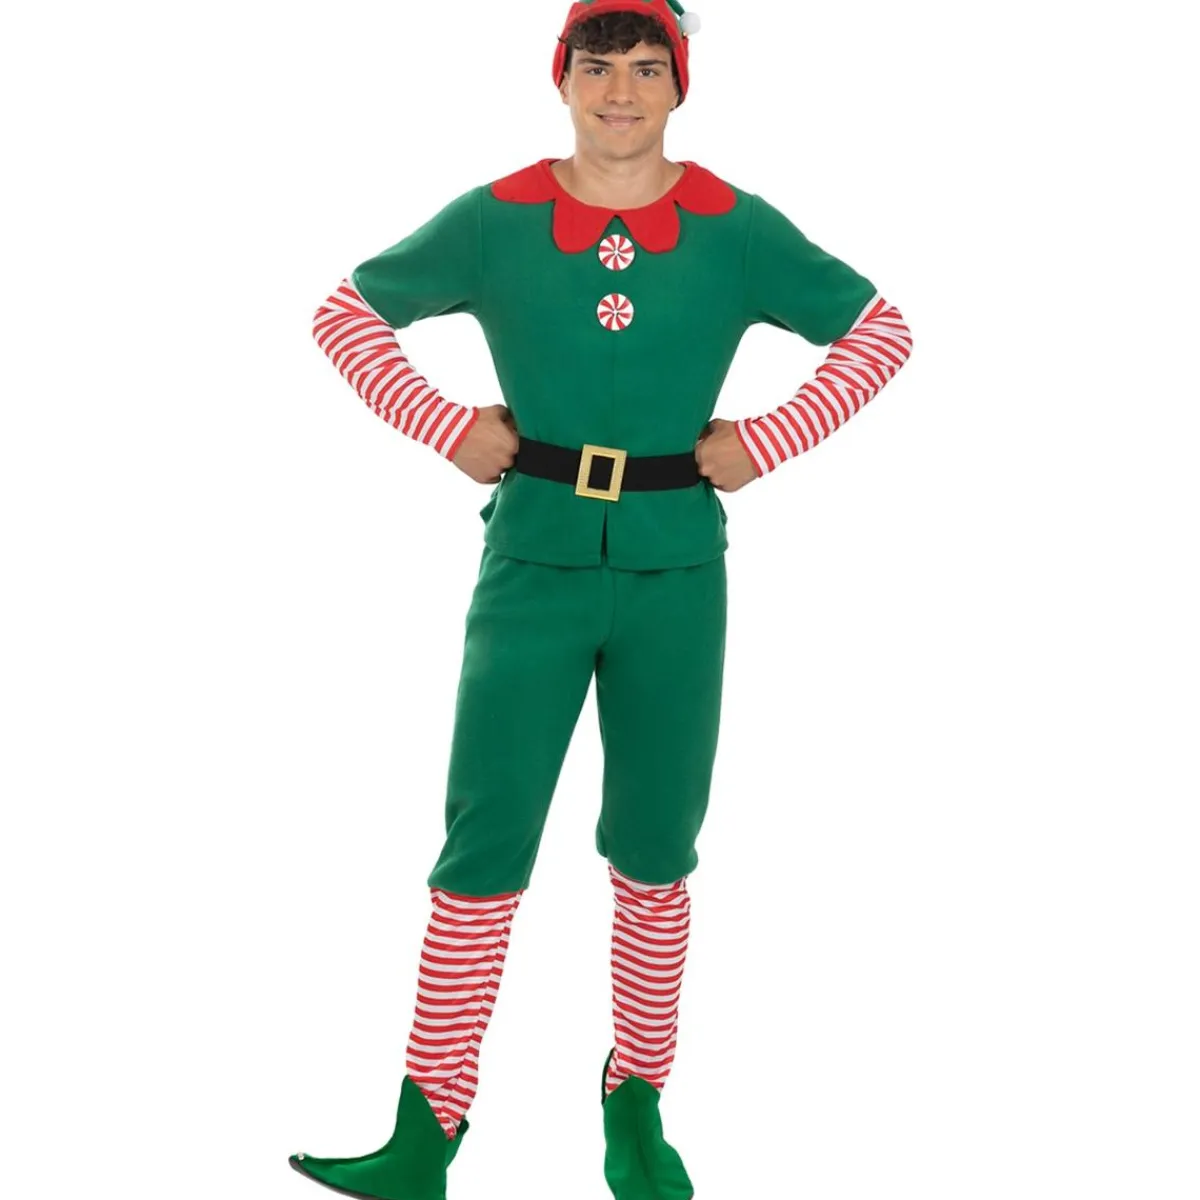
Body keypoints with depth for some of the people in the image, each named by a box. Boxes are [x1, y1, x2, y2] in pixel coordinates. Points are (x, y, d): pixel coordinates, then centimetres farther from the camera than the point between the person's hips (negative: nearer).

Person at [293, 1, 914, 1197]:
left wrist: (763, 441, 0)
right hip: (533, 568, -1)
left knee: (654, 852, 9)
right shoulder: (495, 221, 1)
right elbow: (347, 312, 10)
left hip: (676, 575, 1)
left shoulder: (737, 230, 1)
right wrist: (447, 427, -1)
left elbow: (879, 329, 9)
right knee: (483, 848, -3)